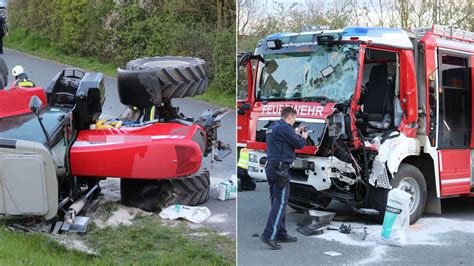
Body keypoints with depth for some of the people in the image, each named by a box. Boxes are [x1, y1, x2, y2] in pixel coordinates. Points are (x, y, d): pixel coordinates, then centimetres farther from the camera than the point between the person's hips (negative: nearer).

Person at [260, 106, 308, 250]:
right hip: (281, 168, -10)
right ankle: (269, 235, -16)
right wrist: (303, 137, 10)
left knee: (277, 201, 14)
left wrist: (296, 133, 24)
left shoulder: (272, 127, 16)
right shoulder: (284, 127, -13)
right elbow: (299, 144, -10)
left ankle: (281, 233, 20)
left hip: (271, 167, 10)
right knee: (280, 202, -9)